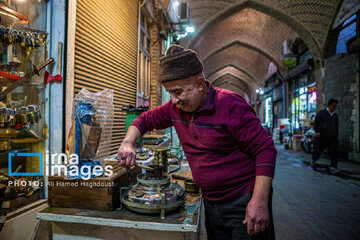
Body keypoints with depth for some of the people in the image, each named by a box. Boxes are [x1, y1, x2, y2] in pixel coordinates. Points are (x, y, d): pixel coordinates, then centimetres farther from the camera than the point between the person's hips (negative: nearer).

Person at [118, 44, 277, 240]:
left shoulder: (230, 105, -20)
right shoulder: (175, 108, -1)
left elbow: (265, 150, -20)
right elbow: (146, 119, 12)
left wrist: (260, 201, -24)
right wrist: (128, 143, -6)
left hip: (244, 204, -5)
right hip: (211, 203, 6)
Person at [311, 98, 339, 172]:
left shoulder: (336, 115, 13)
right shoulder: (321, 113, 0)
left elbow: (336, 127, 22)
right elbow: (316, 123, -2)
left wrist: (336, 137, 21)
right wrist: (317, 131, -18)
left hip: (332, 138, 3)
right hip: (322, 137, -3)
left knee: (334, 152, -9)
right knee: (318, 151, 7)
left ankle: (333, 167, -2)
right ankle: (313, 160, 34)